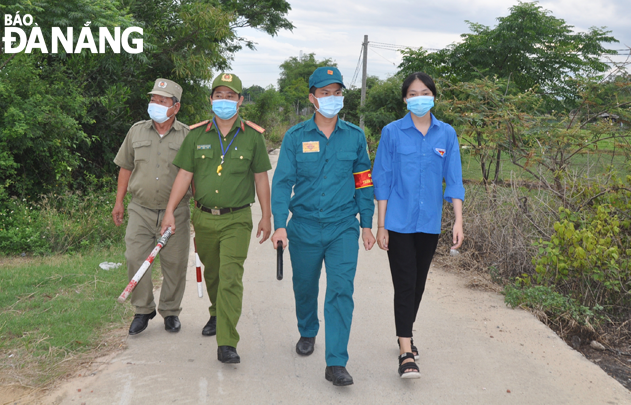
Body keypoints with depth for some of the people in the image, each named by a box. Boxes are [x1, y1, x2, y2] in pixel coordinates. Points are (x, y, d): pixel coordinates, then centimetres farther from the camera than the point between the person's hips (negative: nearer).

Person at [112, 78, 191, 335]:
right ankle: (143, 311, 14)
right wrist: (119, 202, 12)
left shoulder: (187, 136, 1)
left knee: (174, 264, 3)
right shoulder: (137, 131, 9)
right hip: (141, 209, 2)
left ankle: (170, 312, 21)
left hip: (175, 212, -2)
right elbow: (126, 168, 15)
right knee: (135, 259, -4)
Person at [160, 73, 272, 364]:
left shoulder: (253, 136, 1)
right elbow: (184, 175, 5)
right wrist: (170, 211, -1)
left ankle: (226, 343, -13)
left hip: (236, 220, -3)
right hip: (204, 217, 3)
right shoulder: (196, 135, 5)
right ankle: (217, 315, 44)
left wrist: (266, 216, 5)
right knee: (211, 274, 17)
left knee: (230, 277, -12)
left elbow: (261, 178, 5)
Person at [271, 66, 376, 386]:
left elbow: (363, 182, 10)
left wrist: (367, 224, 8)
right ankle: (307, 333, 44)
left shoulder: (355, 136, 4)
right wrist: (279, 225, -12)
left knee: (341, 291, -10)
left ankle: (336, 363, -7)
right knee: (304, 287, 16)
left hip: (343, 228, 0)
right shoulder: (295, 137, -1)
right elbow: (282, 181, -2)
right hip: (304, 227, 1)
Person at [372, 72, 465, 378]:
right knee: (405, 284, -6)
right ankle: (407, 354, -3)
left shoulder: (446, 134, 4)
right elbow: (382, 179, -2)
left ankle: (405, 335, 33)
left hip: (429, 223, 3)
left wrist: (458, 220, -6)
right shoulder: (392, 132, -3)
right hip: (399, 222, -3)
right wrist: (381, 225, -5)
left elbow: (453, 179, 3)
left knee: (418, 284, 14)